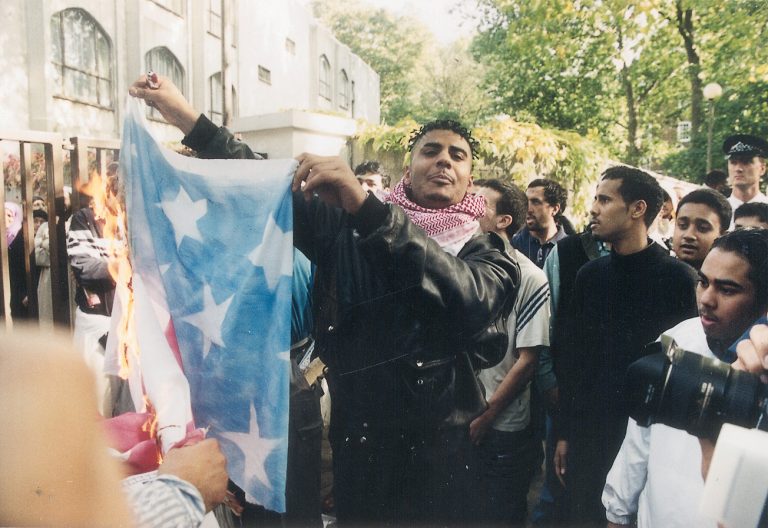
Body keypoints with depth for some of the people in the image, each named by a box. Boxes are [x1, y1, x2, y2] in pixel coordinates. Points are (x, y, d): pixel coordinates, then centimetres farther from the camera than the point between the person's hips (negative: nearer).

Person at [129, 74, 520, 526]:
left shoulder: (489, 254, -4)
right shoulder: (350, 228, 3)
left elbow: (467, 297, -26)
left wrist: (364, 203, -37)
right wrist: (187, 117, -9)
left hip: (442, 450, -1)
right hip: (356, 442, 1)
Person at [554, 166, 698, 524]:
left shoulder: (677, 277, -9)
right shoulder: (590, 274, 4)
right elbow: (572, 356, 6)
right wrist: (564, 432, 6)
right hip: (587, 434, 4)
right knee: (581, 515, 14)